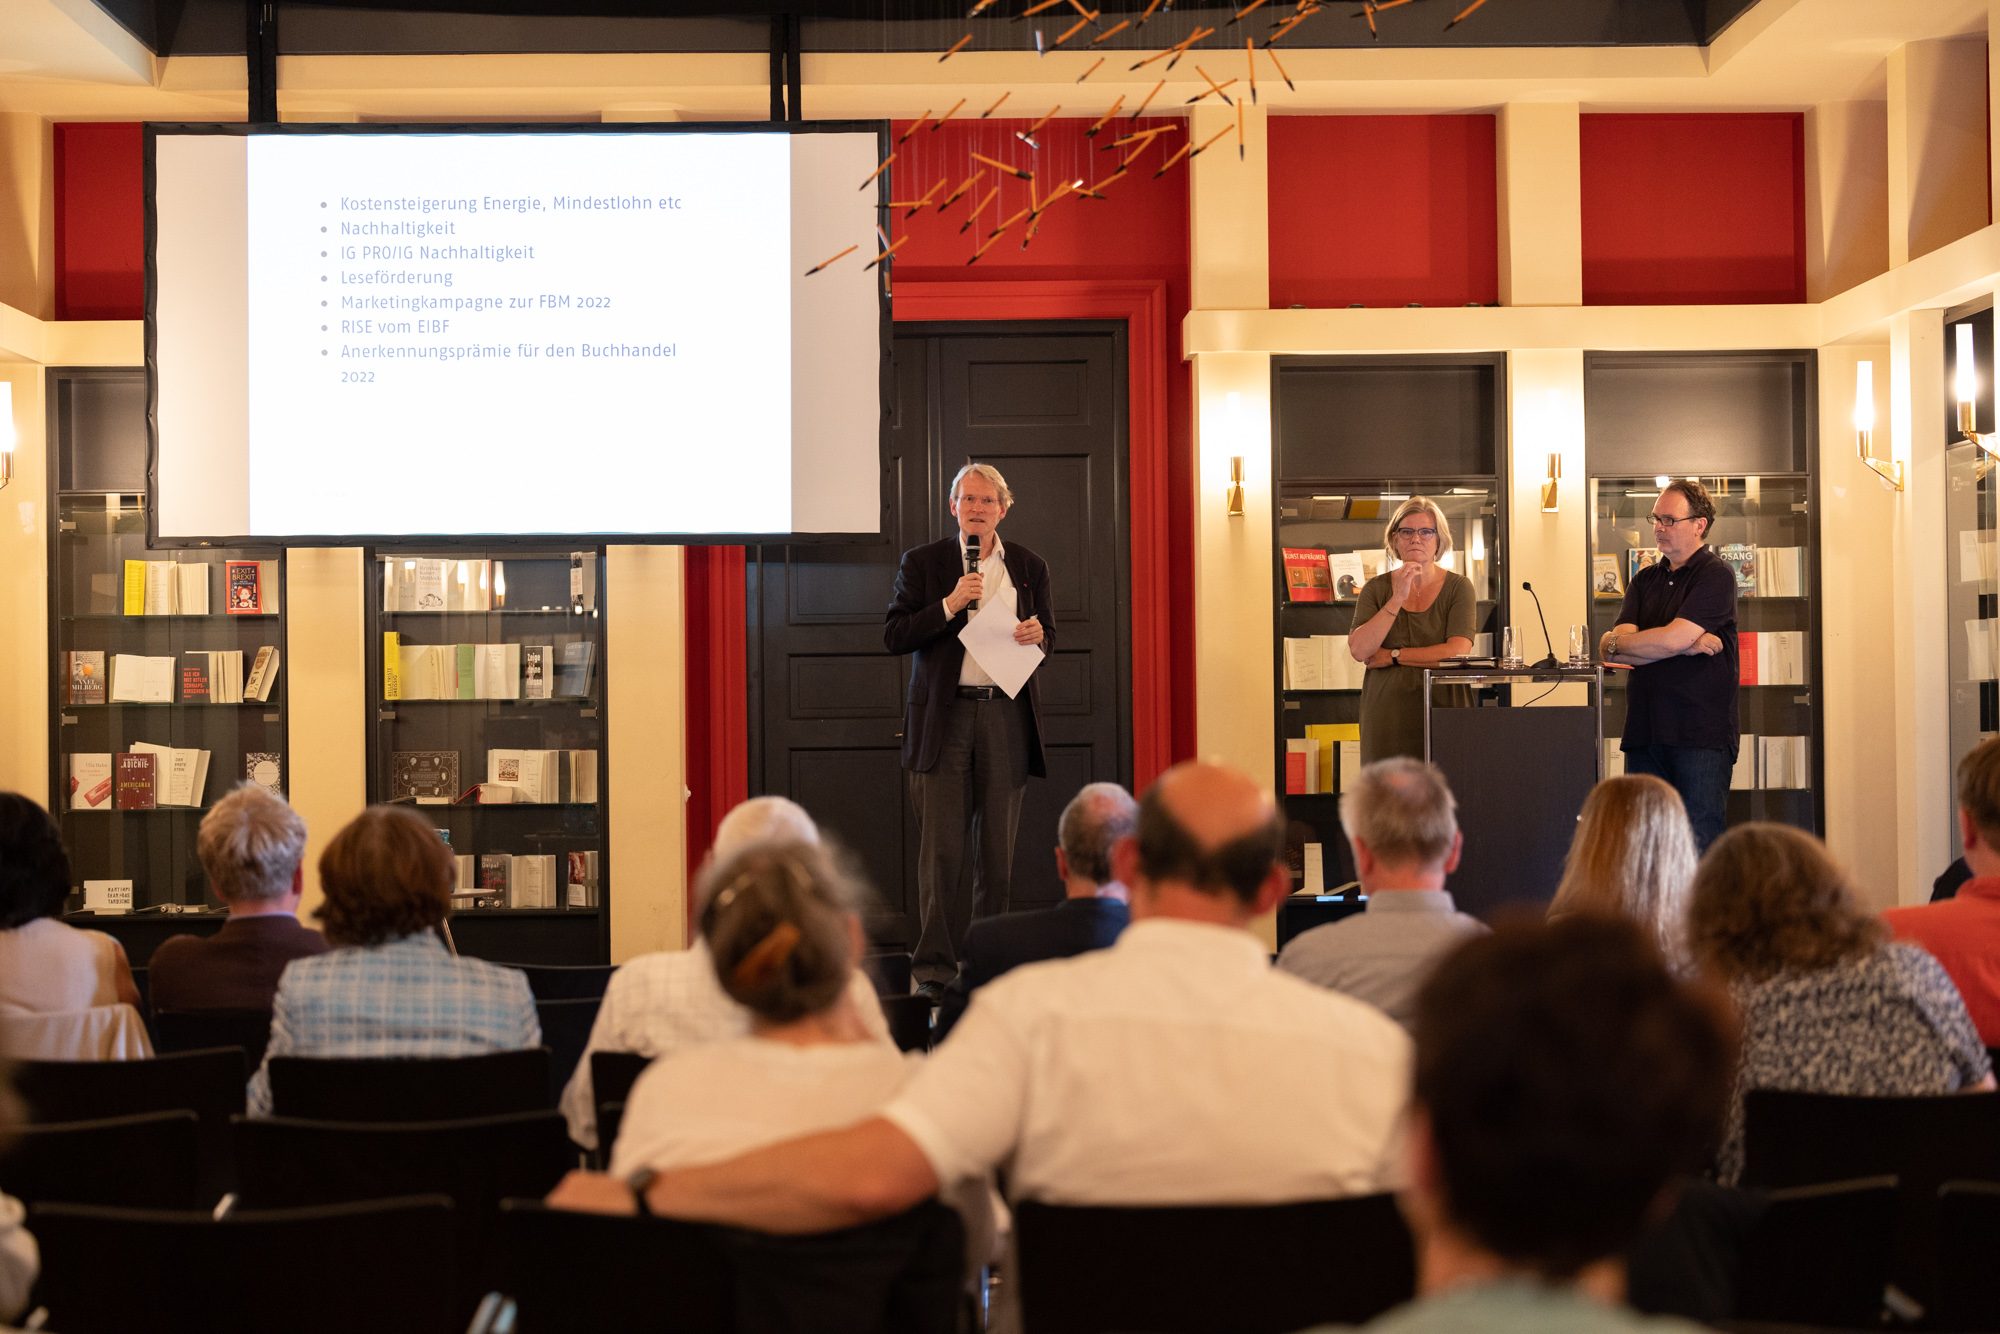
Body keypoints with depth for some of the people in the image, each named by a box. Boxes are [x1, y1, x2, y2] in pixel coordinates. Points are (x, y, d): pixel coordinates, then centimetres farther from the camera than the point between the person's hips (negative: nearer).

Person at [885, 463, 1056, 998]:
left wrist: (1037, 633, -4)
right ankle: (934, 966, 0)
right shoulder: (923, 563, 5)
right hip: (943, 718, -2)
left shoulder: (1029, 567, 13)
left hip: (1007, 717, 3)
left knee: (997, 849, 5)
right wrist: (950, 604, -13)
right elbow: (894, 636, -1)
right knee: (941, 849, -5)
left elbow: (1048, 638, 19)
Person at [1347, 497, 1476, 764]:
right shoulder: (1376, 588, 8)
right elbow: (1359, 650, -6)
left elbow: (1458, 651, -8)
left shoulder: (1458, 587, 4)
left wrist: (1393, 656, -5)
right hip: (1386, 710, 1)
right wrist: (1397, 598, -11)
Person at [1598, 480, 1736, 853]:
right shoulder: (1644, 581, 17)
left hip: (1701, 736, -6)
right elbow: (1616, 649, 3)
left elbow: (1672, 639, -13)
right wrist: (1687, 646, -10)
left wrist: (1613, 644, 2)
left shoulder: (1716, 577, -2)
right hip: (1645, 734, 6)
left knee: (1699, 848, -7)